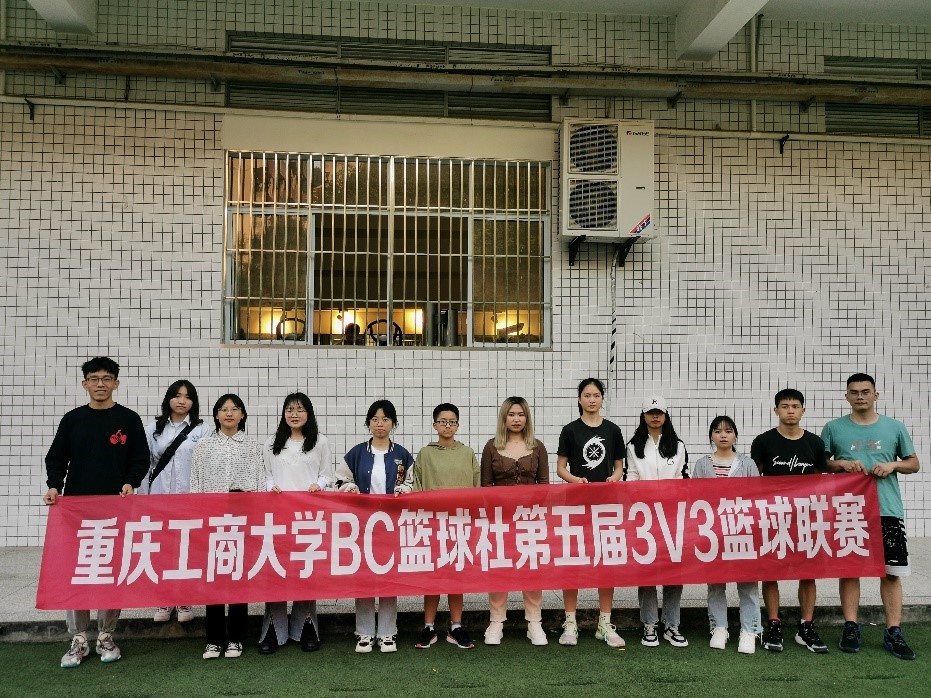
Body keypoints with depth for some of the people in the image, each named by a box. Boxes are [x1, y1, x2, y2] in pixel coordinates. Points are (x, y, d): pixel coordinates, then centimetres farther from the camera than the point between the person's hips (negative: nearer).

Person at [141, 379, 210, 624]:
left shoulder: (202, 430, 0)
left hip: (190, 498, -2)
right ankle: (164, 601, 16)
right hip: (159, 497, 2)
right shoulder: (154, 429, 9)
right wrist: (143, 497, 7)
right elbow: (146, 464, 10)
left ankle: (185, 602, 14)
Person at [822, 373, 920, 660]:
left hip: (888, 510, 1)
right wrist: (842, 464, -11)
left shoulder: (894, 427, 7)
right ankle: (850, 627, 15)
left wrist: (892, 465, -8)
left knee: (891, 571, 1)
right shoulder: (833, 428, 5)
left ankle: (893, 632, 10)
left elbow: (913, 463, 12)